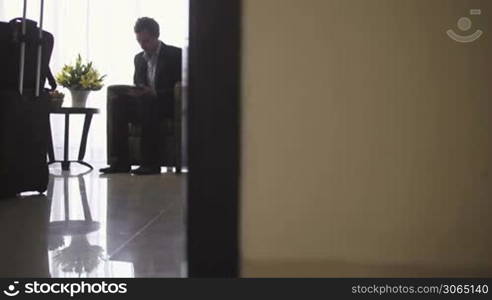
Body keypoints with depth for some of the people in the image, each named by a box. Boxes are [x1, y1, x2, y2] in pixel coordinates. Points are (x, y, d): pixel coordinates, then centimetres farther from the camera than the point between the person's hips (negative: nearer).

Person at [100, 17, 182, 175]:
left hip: (168, 105, -6)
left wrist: (155, 93, -25)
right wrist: (134, 91, -5)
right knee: (116, 101, -21)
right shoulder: (139, 58, 18)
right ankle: (120, 161, -25)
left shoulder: (175, 54, -1)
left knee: (146, 101, -37)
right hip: (144, 104, 6)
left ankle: (151, 162, -34)